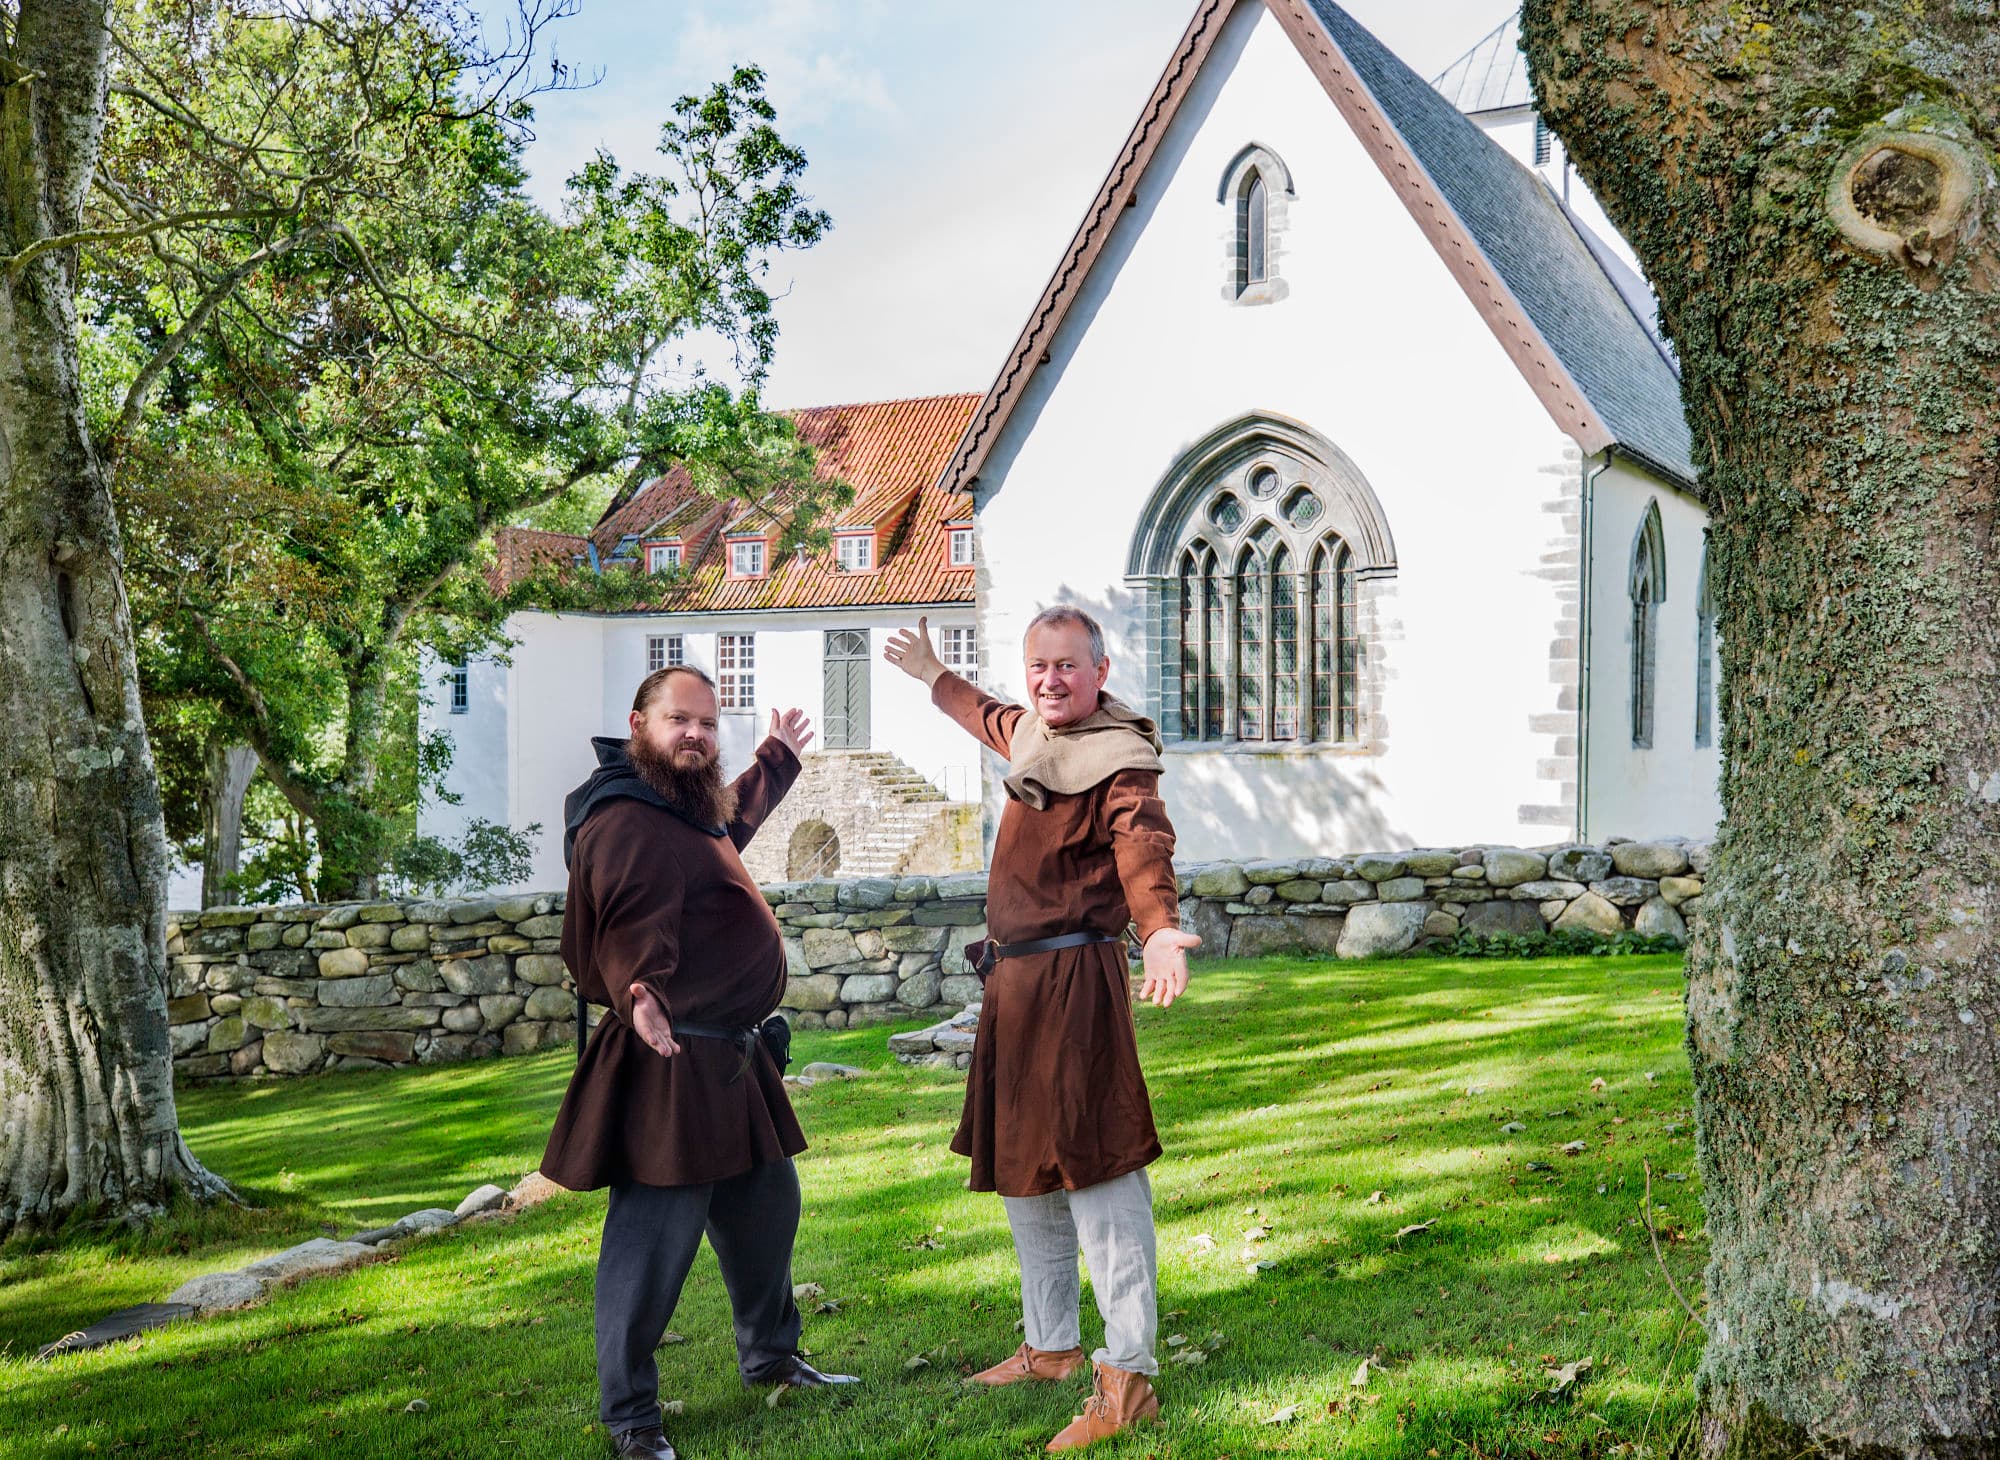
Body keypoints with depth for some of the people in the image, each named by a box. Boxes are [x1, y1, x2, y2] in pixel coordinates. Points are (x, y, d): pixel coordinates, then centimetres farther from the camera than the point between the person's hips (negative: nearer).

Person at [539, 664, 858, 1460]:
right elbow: (632, 931, -34)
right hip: (669, 1063, -11)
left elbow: (735, 816, 39)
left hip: (730, 1059, 11)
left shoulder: (691, 809, 14)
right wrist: (641, 993, -52)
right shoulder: (625, 824, -20)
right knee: (654, 1239, -4)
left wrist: (779, 758, 50)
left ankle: (770, 1356, 42)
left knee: (767, 1209, 23)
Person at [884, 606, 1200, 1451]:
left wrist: (1161, 932, -52)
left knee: (1095, 1169, -11)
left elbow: (1143, 852, -33)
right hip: (1017, 978, 10)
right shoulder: (1037, 734, 12)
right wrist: (932, 675, 49)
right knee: (1022, 1167, 19)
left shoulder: (1119, 764, -16)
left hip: (1073, 979, -10)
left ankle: (1127, 1379, -5)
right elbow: (990, 719, 37)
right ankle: (1050, 1346, 35)